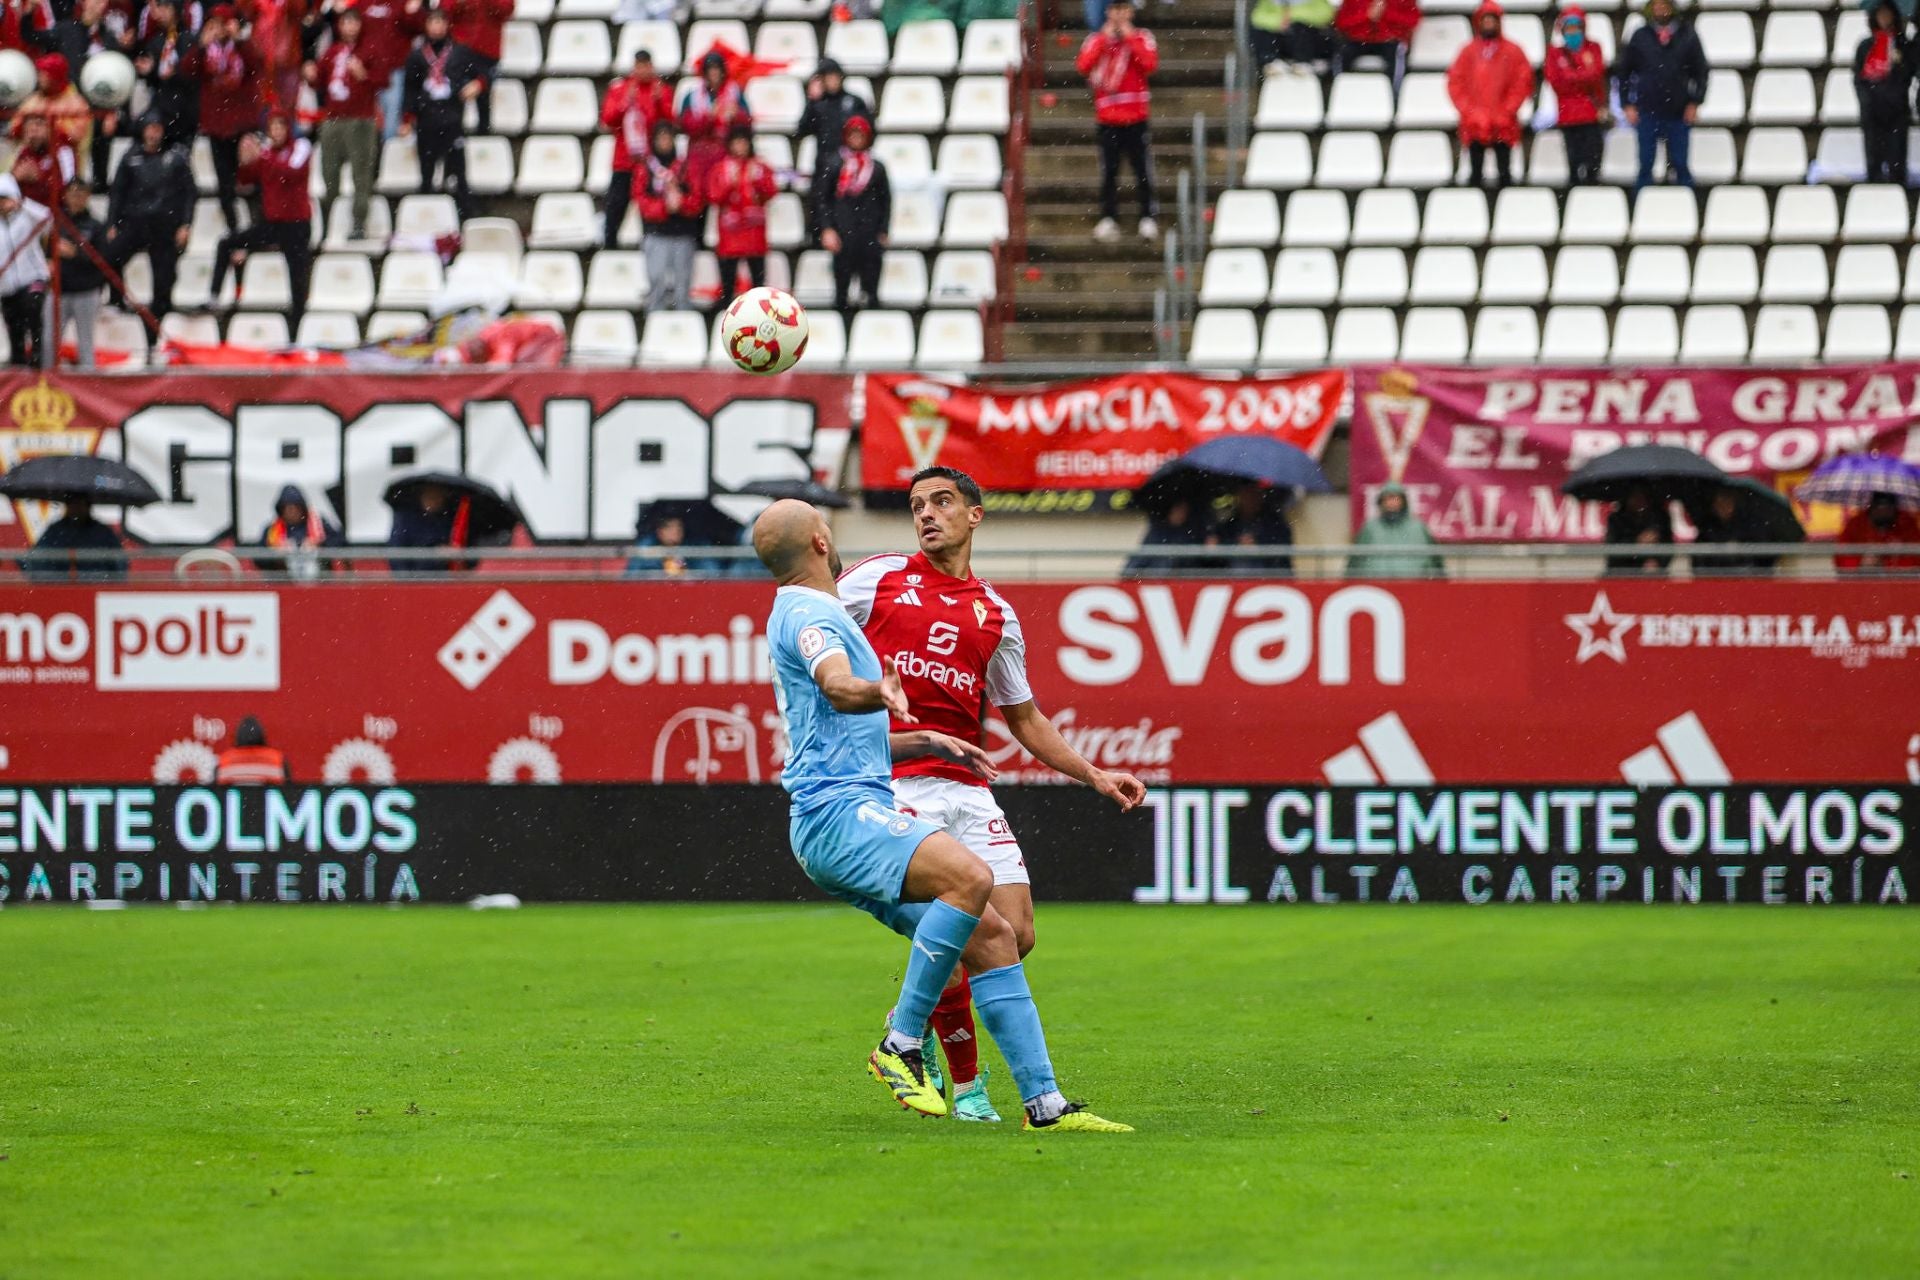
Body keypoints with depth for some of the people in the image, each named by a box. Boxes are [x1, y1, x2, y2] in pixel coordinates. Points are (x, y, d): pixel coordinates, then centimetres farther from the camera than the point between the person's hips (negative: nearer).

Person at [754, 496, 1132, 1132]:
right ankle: (901, 1044, -23)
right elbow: (838, 689, -29)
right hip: (838, 811, -11)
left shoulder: (810, 615, 28)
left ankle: (1044, 1103, -3)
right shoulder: (808, 614, -6)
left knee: (990, 933, 1)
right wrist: (878, 692, -49)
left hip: (858, 817, 11)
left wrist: (928, 742, 33)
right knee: (970, 876, -32)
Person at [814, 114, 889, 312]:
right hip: (843, 235, -1)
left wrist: (882, 233, 5)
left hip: (870, 237, 1)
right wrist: (827, 228, -7)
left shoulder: (877, 168, 8)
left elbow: (886, 201, 12)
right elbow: (821, 198, 2)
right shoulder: (833, 166, 4)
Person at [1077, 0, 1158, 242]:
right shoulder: (1096, 39, 6)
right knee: (1109, 171, 1)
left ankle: (1148, 218, 5)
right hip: (1107, 119, 1)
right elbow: (1083, 66, -10)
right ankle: (1108, 219, 5)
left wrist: (1130, 36, -11)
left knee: (1143, 170, -2)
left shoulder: (1142, 37, 4)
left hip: (1136, 117, -1)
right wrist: (1105, 38, -11)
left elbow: (1150, 64, -14)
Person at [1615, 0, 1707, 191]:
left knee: (1681, 166, 2)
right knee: (1645, 166, 3)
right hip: (1647, 112, 0)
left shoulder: (1687, 36, 2)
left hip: (1679, 113, 0)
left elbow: (1701, 71, 7)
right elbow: (1622, 72, 8)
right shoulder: (1640, 37, 4)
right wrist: (1627, 104, 1)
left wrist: (1695, 102, 0)